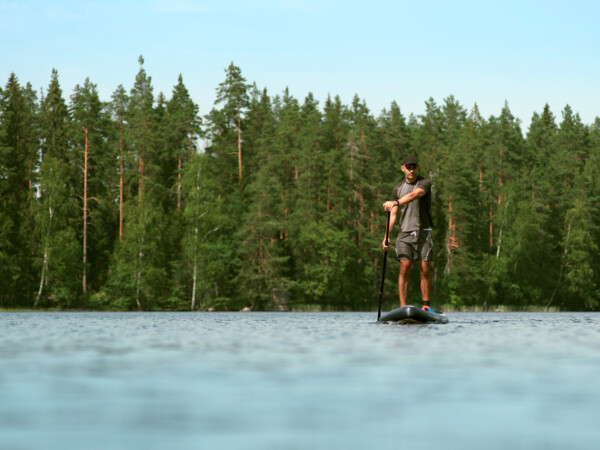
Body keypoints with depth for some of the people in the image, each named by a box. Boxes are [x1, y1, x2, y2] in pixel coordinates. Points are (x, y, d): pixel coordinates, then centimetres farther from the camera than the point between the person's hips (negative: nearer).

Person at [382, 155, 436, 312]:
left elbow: (414, 195, -24)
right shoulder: (398, 188, 12)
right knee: (404, 269, -8)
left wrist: (395, 203, -40)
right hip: (404, 234, 2)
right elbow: (393, 214, 13)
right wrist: (386, 237, 4)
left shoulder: (424, 183, -2)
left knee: (425, 270, -3)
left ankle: (426, 305, 5)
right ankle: (403, 306, -9)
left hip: (423, 232, -2)